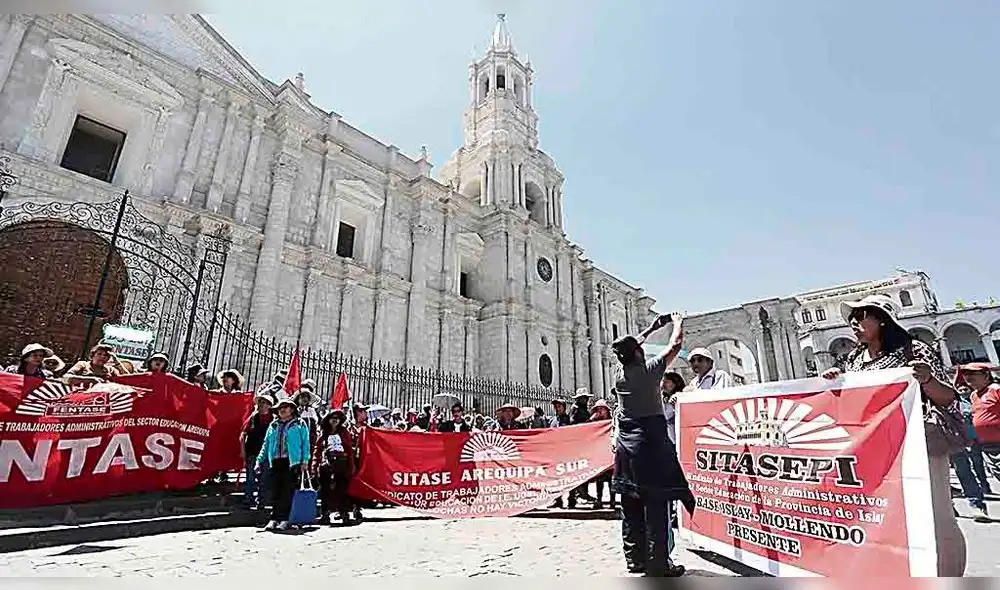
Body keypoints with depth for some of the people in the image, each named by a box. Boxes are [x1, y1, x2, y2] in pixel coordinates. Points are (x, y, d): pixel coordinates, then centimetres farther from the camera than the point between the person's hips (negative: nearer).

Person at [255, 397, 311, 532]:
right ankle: (274, 518, 14)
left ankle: (284, 519, 3)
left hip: (292, 462, -4)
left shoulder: (300, 425, 4)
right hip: (275, 462, 4)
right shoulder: (273, 426, 18)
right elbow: (266, 445, 20)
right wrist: (260, 461, 11)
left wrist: (305, 461, -11)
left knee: (288, 492, -2)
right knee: (275, 492, 6)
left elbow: (305, 444, -1)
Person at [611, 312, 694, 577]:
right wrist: (678, 321, 18)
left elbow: (630, 348, 25)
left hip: (626, 445, 7)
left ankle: (635, 559, 19)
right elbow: (675, 345, 1)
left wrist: (651, 328, 34)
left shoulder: (620, 373, 5)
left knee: (631, 505, 10)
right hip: (650, 443, -6)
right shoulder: (648, 369, -10)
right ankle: (658, 564, 1)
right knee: (656, 505, -2)